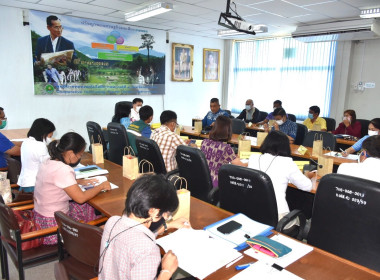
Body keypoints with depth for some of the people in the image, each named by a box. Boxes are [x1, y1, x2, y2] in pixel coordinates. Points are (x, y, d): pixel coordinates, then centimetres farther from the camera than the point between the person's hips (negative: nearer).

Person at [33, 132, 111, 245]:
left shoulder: (48, 163, -1)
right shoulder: (62, 170, -28)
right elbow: (81, 198, -25)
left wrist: (80, 181, 10)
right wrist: (101, 186, -10)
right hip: (53, 226, -9)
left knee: (88, 208, 16)